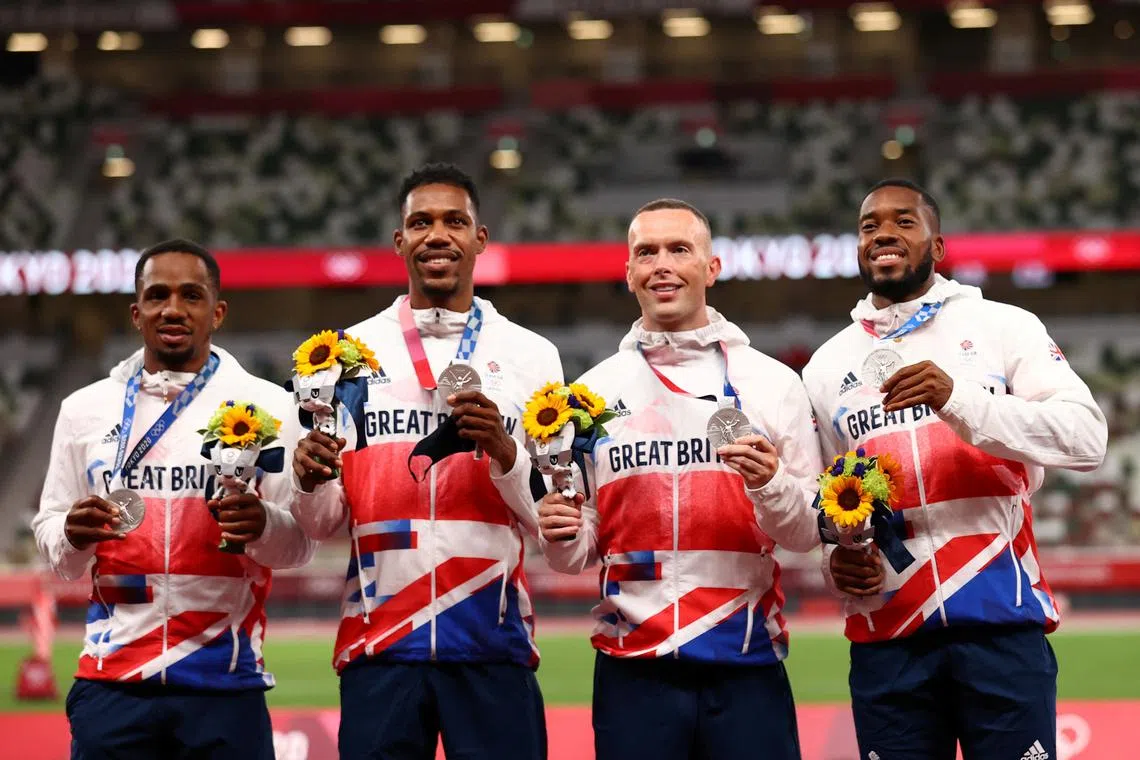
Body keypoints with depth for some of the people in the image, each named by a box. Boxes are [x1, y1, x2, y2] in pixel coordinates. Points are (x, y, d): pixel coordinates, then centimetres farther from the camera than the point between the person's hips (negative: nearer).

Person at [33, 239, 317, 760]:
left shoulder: (268, 406, 3)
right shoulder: (85, 409, 9)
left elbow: (299, 542, 2)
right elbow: (50, 534, 13)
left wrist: (262, 525, -20)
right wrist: (72, 536, -10)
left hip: (226, 683, -1)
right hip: (111, 684, 1)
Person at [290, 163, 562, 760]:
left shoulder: (529, 356, 7)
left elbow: (552, 520, 3)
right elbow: (322, 523, 9)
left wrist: (505, 453, -15)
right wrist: (310, 483, -12)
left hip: (492, 646, -1)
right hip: (379, 646, 1)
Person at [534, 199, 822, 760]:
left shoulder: (773, 383, 5)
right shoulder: (593, 392, 8)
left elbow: (808, 533, 3)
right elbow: (576, 555, 11)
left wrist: (771, 487, -16)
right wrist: (561, 538, -11)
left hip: (748, 668, -1)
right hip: (633, 671, 1)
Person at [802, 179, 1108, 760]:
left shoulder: (1003, 327, 3)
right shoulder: (827, 367, 13)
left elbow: (1086, 438, -10)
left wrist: (959, 399, -21)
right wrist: (834, 560, -3)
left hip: (1002, 623, -3)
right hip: (886, 638, 3)